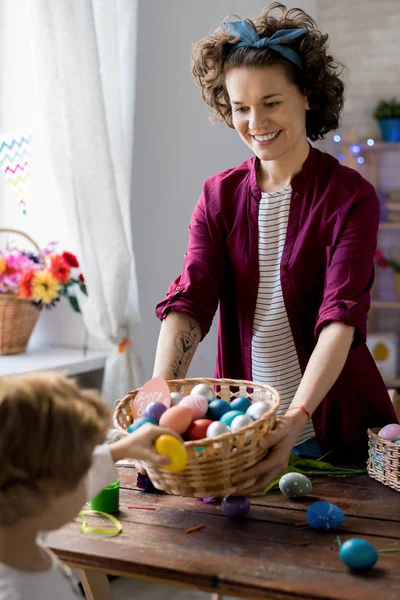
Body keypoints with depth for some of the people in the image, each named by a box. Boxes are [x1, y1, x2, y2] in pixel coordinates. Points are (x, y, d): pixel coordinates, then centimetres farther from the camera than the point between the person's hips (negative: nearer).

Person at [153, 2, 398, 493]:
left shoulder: (350, 198, -10)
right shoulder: (219, 196, 1)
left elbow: (341, 317, -22)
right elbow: (189, 301, -10)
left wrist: (295, 418, -37)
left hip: (332, 428, -3)